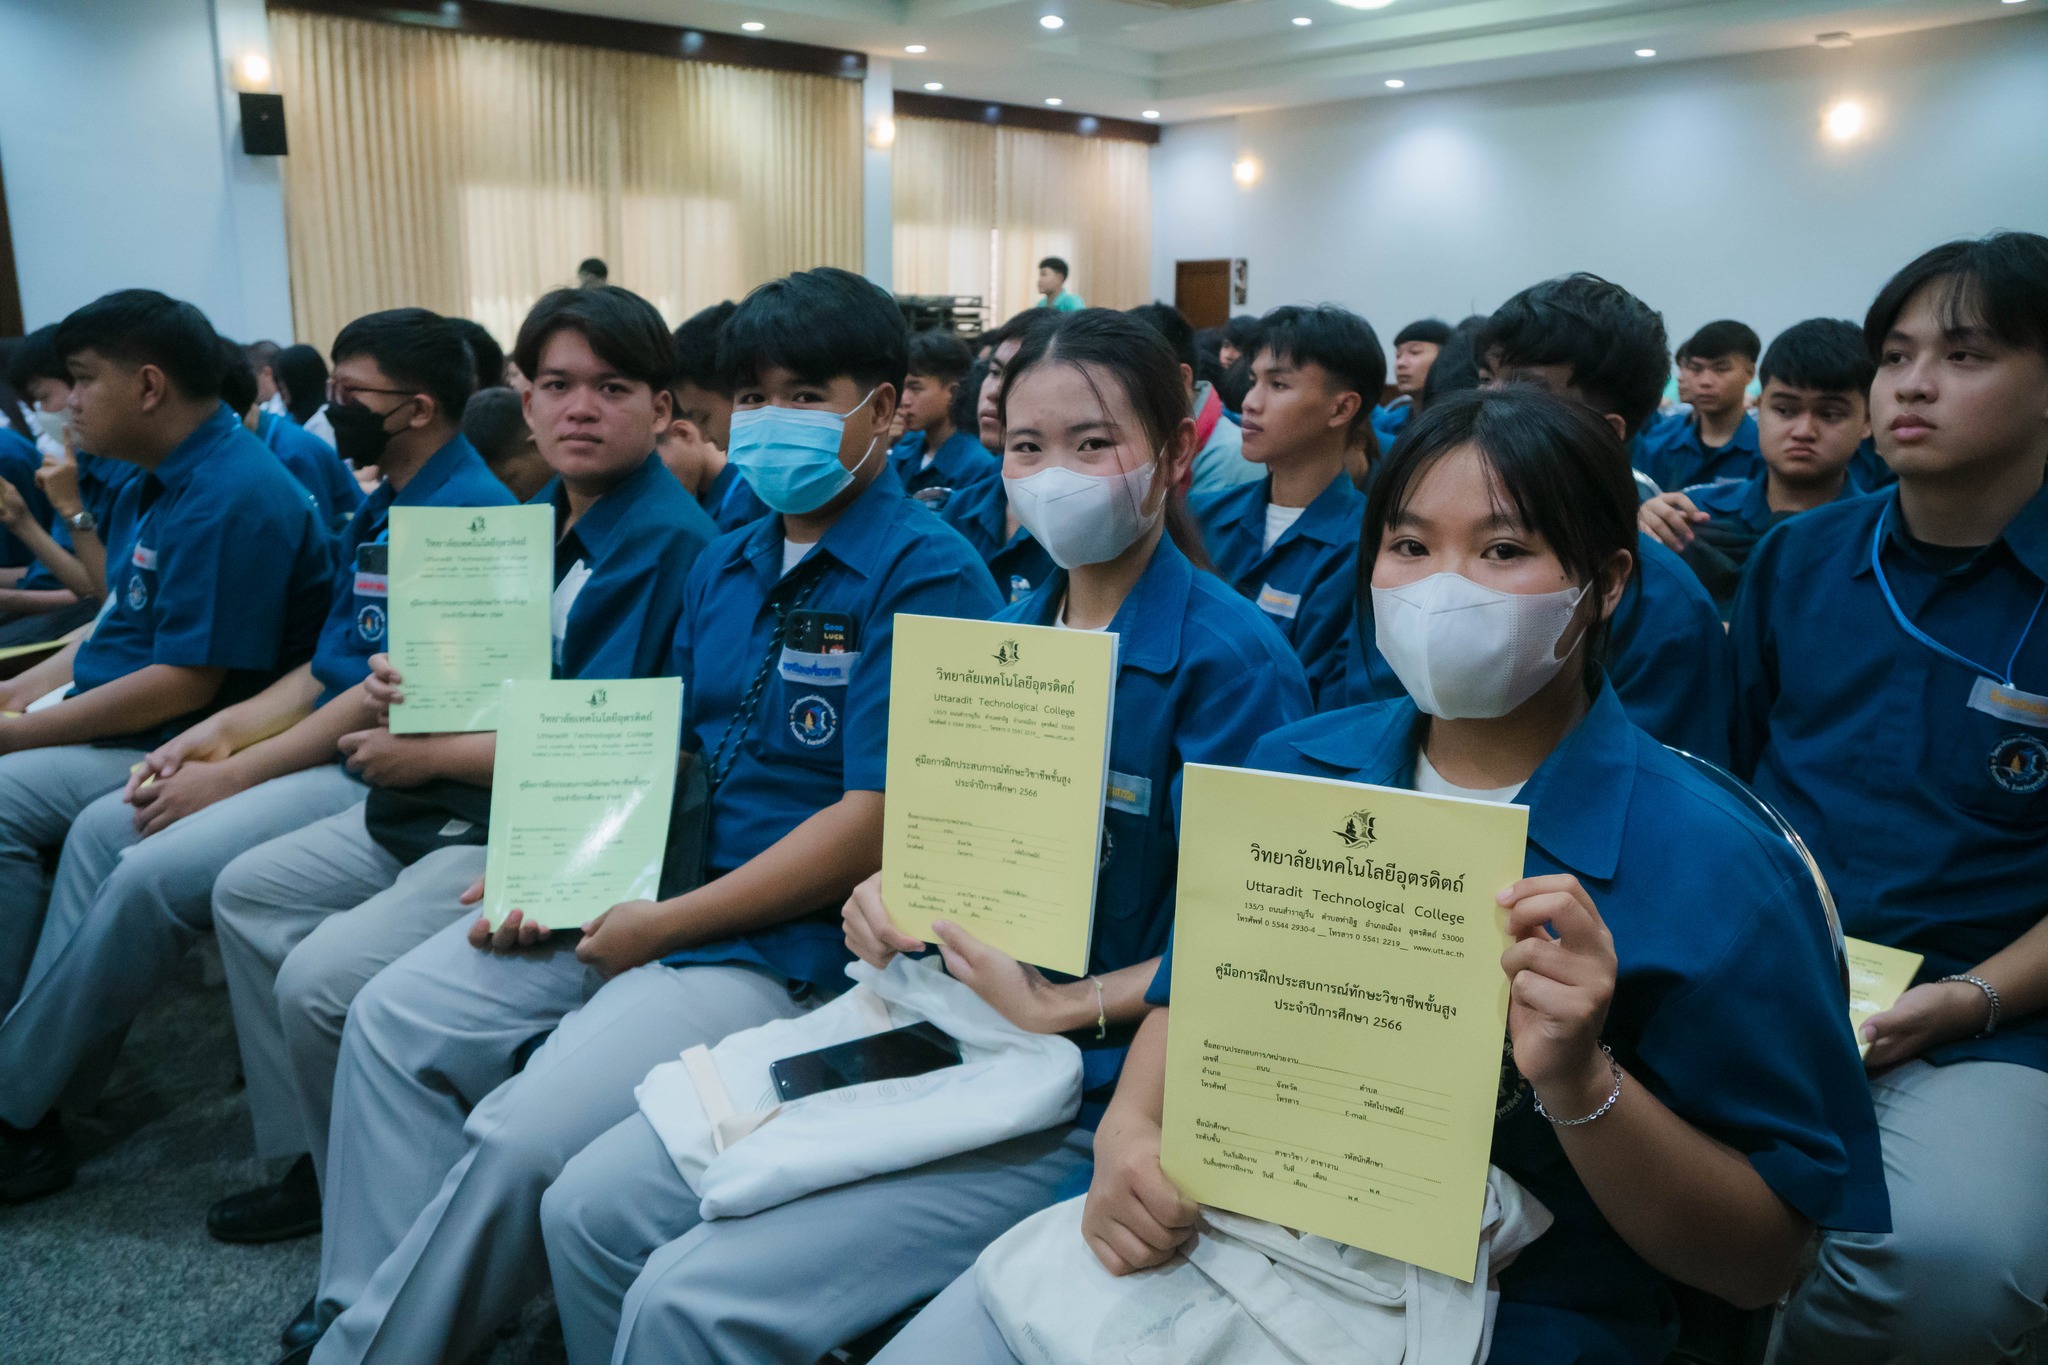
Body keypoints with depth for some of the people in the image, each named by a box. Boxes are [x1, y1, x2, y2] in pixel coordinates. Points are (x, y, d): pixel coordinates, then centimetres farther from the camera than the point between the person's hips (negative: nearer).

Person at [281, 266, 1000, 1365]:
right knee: (393, 1021, 2)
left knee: (521, 1140, -20)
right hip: (643, 889, 8)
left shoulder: (926, 576, -13)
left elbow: (876, 823, -19)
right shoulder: (726, 565, 13)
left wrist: (664, 924, -15)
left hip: (790, 943, -8)